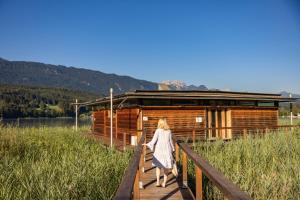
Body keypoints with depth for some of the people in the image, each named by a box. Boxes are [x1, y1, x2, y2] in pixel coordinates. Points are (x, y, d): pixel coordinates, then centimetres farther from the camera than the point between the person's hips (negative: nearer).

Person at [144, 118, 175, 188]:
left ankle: (157, 182, 7)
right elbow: (170, 141, 7)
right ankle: (164, 183, 10)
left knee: (158, 166, 13)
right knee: (166, 167, 8)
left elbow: (154, 140, -8)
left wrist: (147, 144, 3)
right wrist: (172, 149, 19)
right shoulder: (169, 131, 3)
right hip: (167, 150, 2)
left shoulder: (158, 130, -5)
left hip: (159, 150, -2)